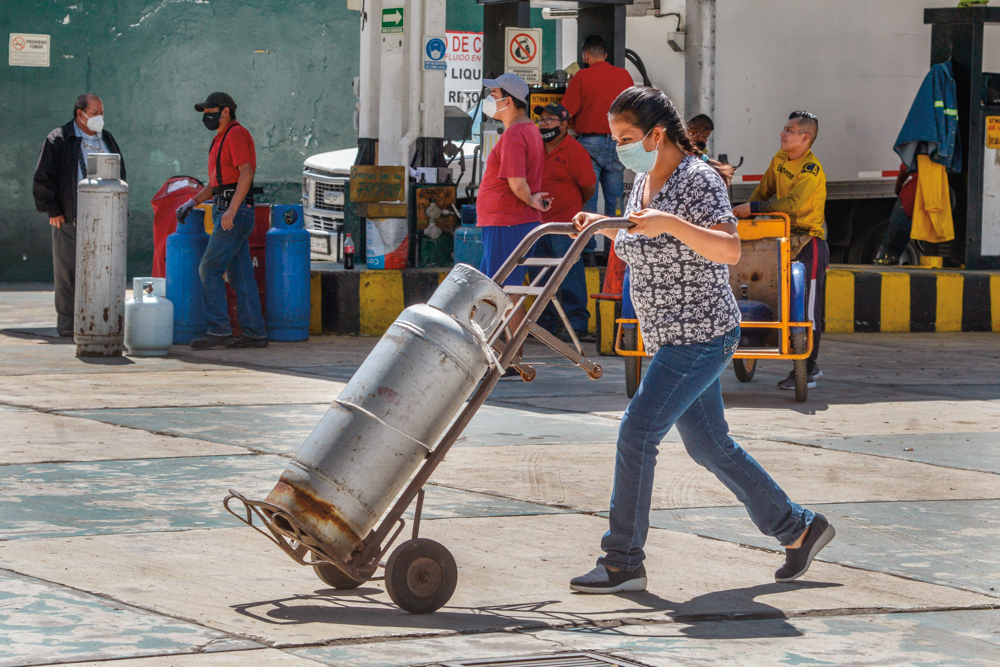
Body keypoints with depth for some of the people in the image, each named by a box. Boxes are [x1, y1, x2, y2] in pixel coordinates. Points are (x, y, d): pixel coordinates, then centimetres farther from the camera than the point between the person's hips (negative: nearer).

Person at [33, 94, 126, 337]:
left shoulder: (107, 139, 16)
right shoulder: (59, 140, -1)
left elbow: (119, 173, 23)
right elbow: (43, 178, -3)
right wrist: (53, 210, -8)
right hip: (71, 218, -5)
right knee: (69, 271, -2)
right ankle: (67, 323, 3)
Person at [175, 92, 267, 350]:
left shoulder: (236, 135, -10)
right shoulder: (221, 139, 21)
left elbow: (246, 173, -20)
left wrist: (231, 210, -27)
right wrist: (193, 202, 13)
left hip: (236, 212, -10)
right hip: (225, 211, 10)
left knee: (210, 268, -11)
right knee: (240, 275, 7)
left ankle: (218, 330, -11)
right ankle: (254, 333, 7)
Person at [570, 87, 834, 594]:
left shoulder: (698, 180, -16)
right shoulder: (643, 179, 10)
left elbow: (729, 250, -28)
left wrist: (669, 223, -39)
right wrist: (602, 226, 9)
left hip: (701, 335, -10)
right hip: (670, 339, 10)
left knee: (636, 433, -13)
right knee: (708, 446, 15)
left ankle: (623, 562, -8)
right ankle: (798, 529, 26)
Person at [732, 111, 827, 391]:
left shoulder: (812, 171, -18)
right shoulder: (780, 159, 8)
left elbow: (793, 205, -29)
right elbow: (764, 189, 19)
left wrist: (753, 208, -26)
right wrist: (745, 213, 6)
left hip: (809, 243, -9)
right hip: (788, 239, 9)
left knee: (807, 309, -5)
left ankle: (806, 373, -1)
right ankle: (810, 366, 21)